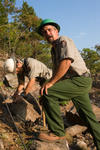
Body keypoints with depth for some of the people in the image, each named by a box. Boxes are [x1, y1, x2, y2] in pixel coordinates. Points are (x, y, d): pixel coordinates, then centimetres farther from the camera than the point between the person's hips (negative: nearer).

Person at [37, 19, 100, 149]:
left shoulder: (63, 41, -9)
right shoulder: (54, 49, 21)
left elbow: (66, 63, -24)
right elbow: (56, 70, 24)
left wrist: (50, 82, -22)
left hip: (80, 80, -10)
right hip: (78, 83, 10)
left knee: (48, 93, -21)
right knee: (87, 116, 13)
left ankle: (58, 132, -14)